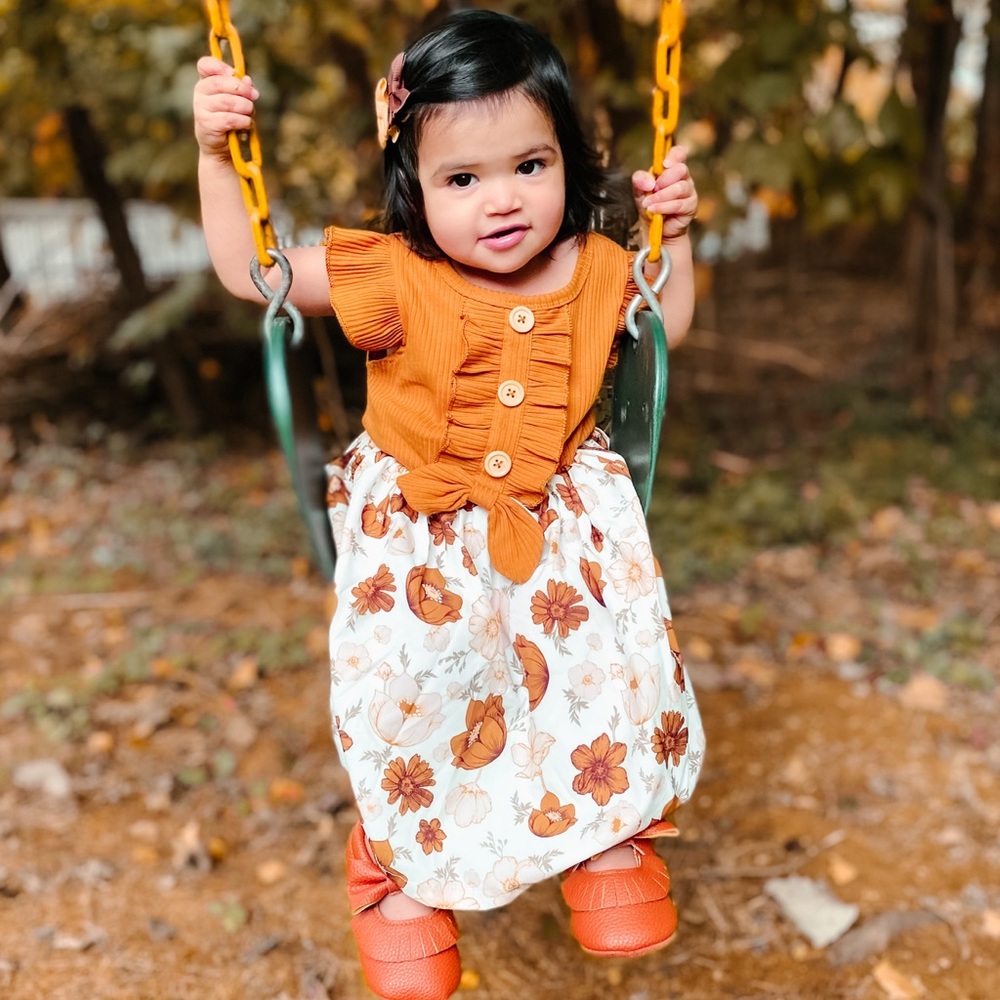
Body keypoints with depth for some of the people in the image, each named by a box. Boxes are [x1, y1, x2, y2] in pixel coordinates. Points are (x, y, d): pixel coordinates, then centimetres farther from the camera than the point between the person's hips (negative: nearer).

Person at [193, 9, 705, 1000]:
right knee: (411, 692, -13)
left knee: (613, 664, -7)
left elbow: (667, 327, 17)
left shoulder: (594, 269, -5)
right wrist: (214, 155, -19)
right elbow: (250, 271, -8)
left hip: (563, 520, 3)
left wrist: (673, 237, 2)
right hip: (418, 533, -2)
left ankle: (612, 826, 27)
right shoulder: (392, 276, -14)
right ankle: (401, 861, 21)